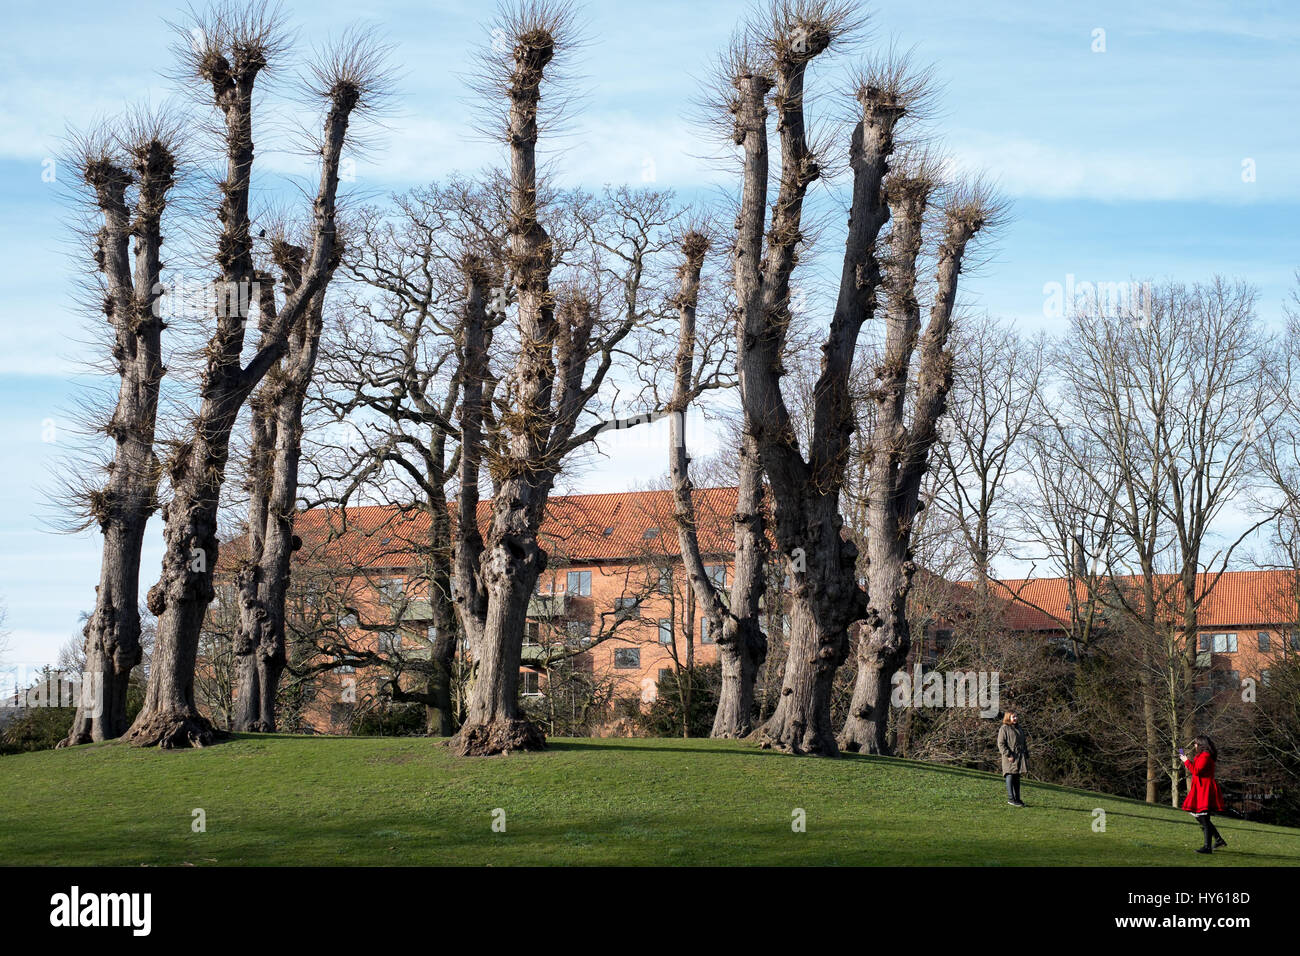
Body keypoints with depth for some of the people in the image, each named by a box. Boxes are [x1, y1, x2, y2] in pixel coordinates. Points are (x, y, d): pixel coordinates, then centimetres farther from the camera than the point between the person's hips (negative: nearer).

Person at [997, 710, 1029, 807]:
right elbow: (1001, 744, -12)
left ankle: (1017, 798, 15)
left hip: (1020, 757, 8)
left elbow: (1024, 743, 25)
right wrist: (1008, 755, -18)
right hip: (1010, 757, -7)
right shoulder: (1004, 729, -6)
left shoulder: (1019, 728, 18)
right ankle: (1010, 798, -8)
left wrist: (1026, 755, 17)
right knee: (1010, 776, -9)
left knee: (1017, 777, 10)